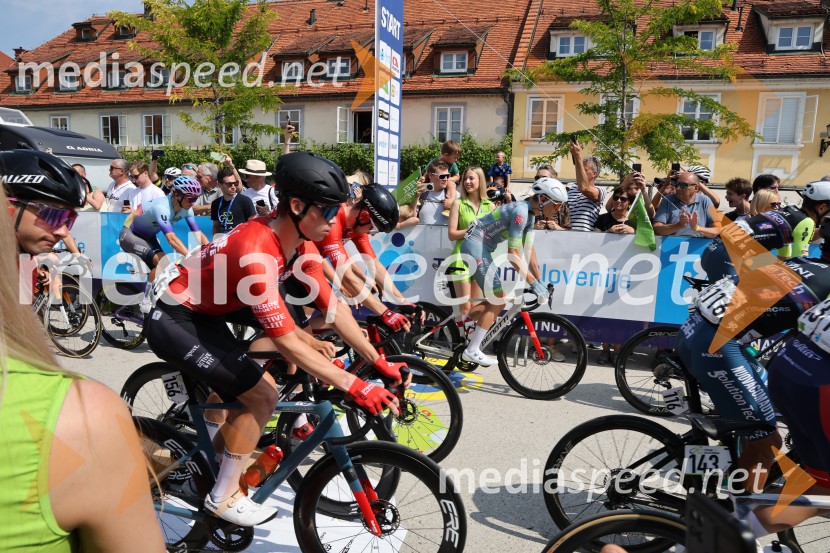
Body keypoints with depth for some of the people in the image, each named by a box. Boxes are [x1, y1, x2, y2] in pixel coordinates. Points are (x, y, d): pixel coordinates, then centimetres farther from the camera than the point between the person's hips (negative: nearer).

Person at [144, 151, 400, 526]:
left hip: (205, 316, 9)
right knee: (262, 396, -11)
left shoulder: (294, 238, -7)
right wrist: (354, 386, -32)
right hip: (175, 323, -9)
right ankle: (223, 498, 7)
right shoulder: (256, 253, -34)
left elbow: (329, 303, -3)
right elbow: (287, 343, -32)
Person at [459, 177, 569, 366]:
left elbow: (529, 252, 12)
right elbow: (513, 255, -24)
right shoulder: (521, 211, -21)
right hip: (476, 245, -10)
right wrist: (534, 284, -24)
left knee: (494, 300, 11)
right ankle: (472, 351, -4)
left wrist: (540, 282, 10)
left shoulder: (529, 214, 9)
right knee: (498, 300, -8)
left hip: (482, 248, 10)